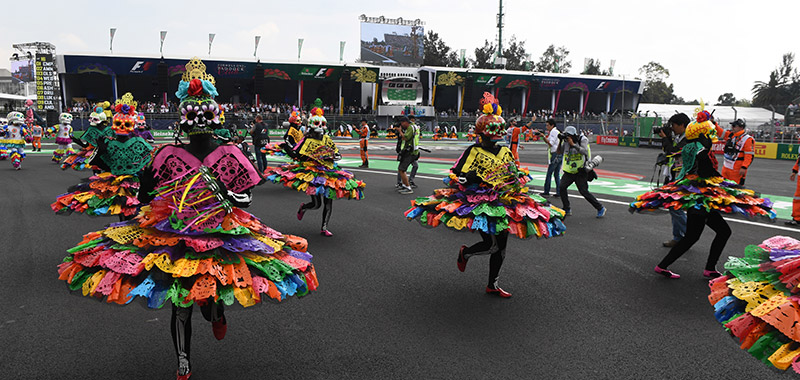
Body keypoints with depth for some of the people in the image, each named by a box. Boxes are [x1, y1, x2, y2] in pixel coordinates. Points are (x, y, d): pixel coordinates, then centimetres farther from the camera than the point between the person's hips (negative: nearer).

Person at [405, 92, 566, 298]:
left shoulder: (505, 152, 11)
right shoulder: (473, 151, -6)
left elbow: (516, 173, 23)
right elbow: (457, 176, -12)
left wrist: (518, 176, -1)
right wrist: (485, 175, -18)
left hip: (503, 203, 6)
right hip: (479, 203, -6)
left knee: (501, 246, 8)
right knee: (492, 245, -15)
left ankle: (492, 284, 24)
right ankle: (465, 252, 18)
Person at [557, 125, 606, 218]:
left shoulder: (582, 140, -11)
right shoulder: (566, 142, 4)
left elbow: (585, 152, -26)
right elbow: (559, 152, 6)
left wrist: (573, 144, -28)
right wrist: (560, 142, -7)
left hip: (580, 172, -5)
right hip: (569, 171, 5)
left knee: (584, 191, -6)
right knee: (562, 187, -10)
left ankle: (600, 208, 12)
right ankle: (567, 210, 5)